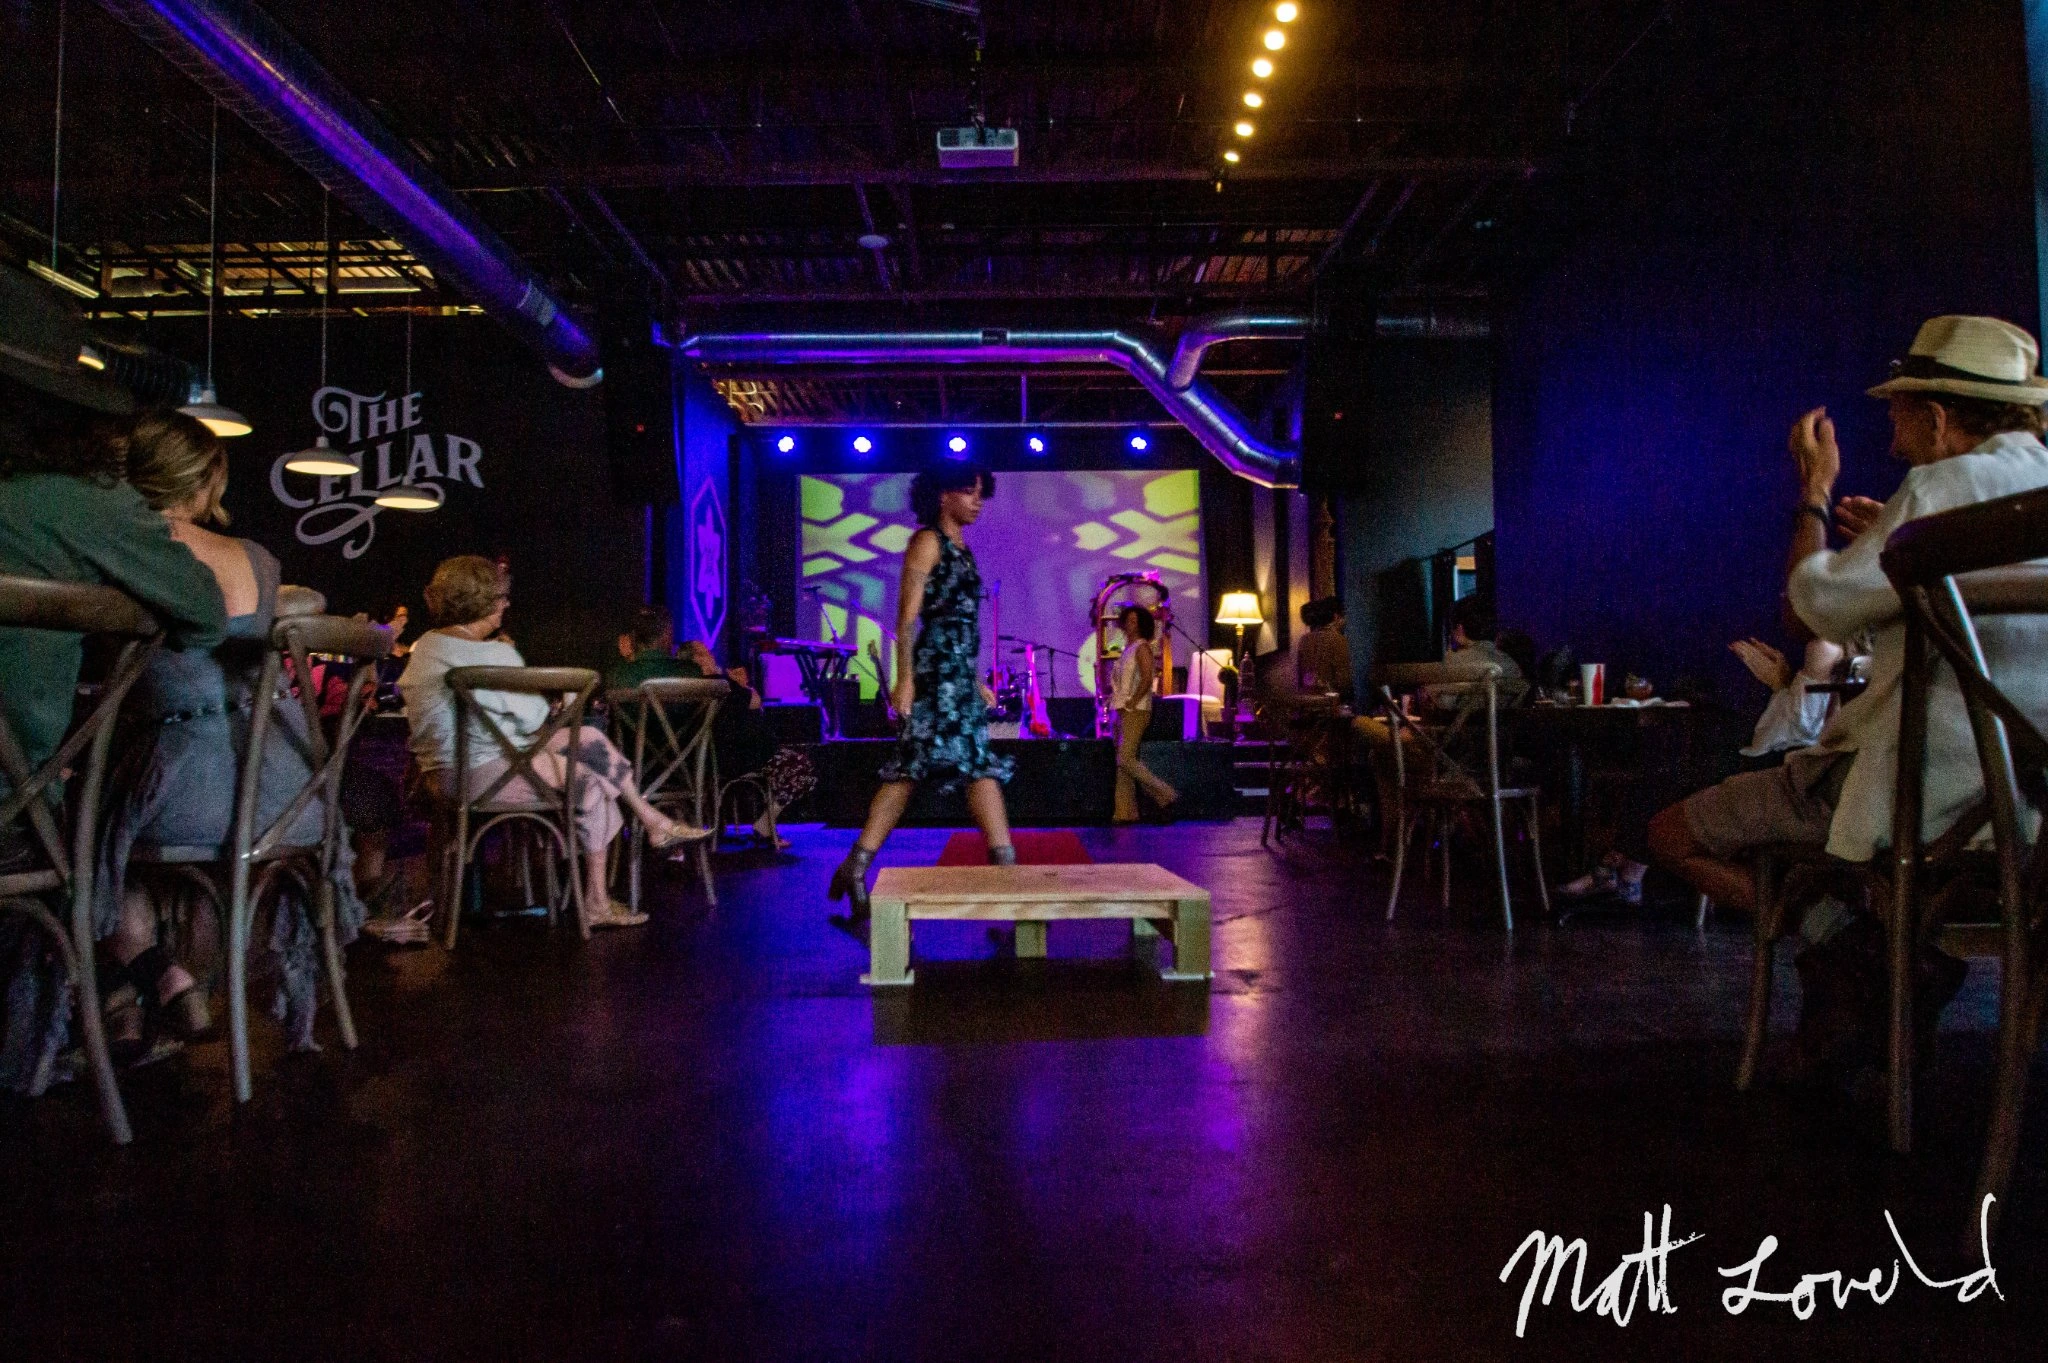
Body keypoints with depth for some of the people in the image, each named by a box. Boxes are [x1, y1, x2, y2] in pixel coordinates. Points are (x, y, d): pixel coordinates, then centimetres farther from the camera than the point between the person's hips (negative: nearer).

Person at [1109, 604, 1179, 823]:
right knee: (1122, 763, 5)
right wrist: (1118, 700, 13)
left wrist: (1130, 703, -18)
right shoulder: (1128, 647, 18)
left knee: (1126, 759, -15)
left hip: (1136, 711, -9)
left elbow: (1147, 679, -19)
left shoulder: (1142, 647, -8)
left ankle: (1165, 794, -5)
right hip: (1124, 712, 9)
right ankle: (1125, 812, 7)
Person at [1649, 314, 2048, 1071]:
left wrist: (1815, 490, 5)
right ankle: (1886, 965, 15)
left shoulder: (1947, 485, -14)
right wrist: (1889, 540, 22)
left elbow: (1823, 603, -8)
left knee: (1673, 834, 0)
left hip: (1931, 792, -9)